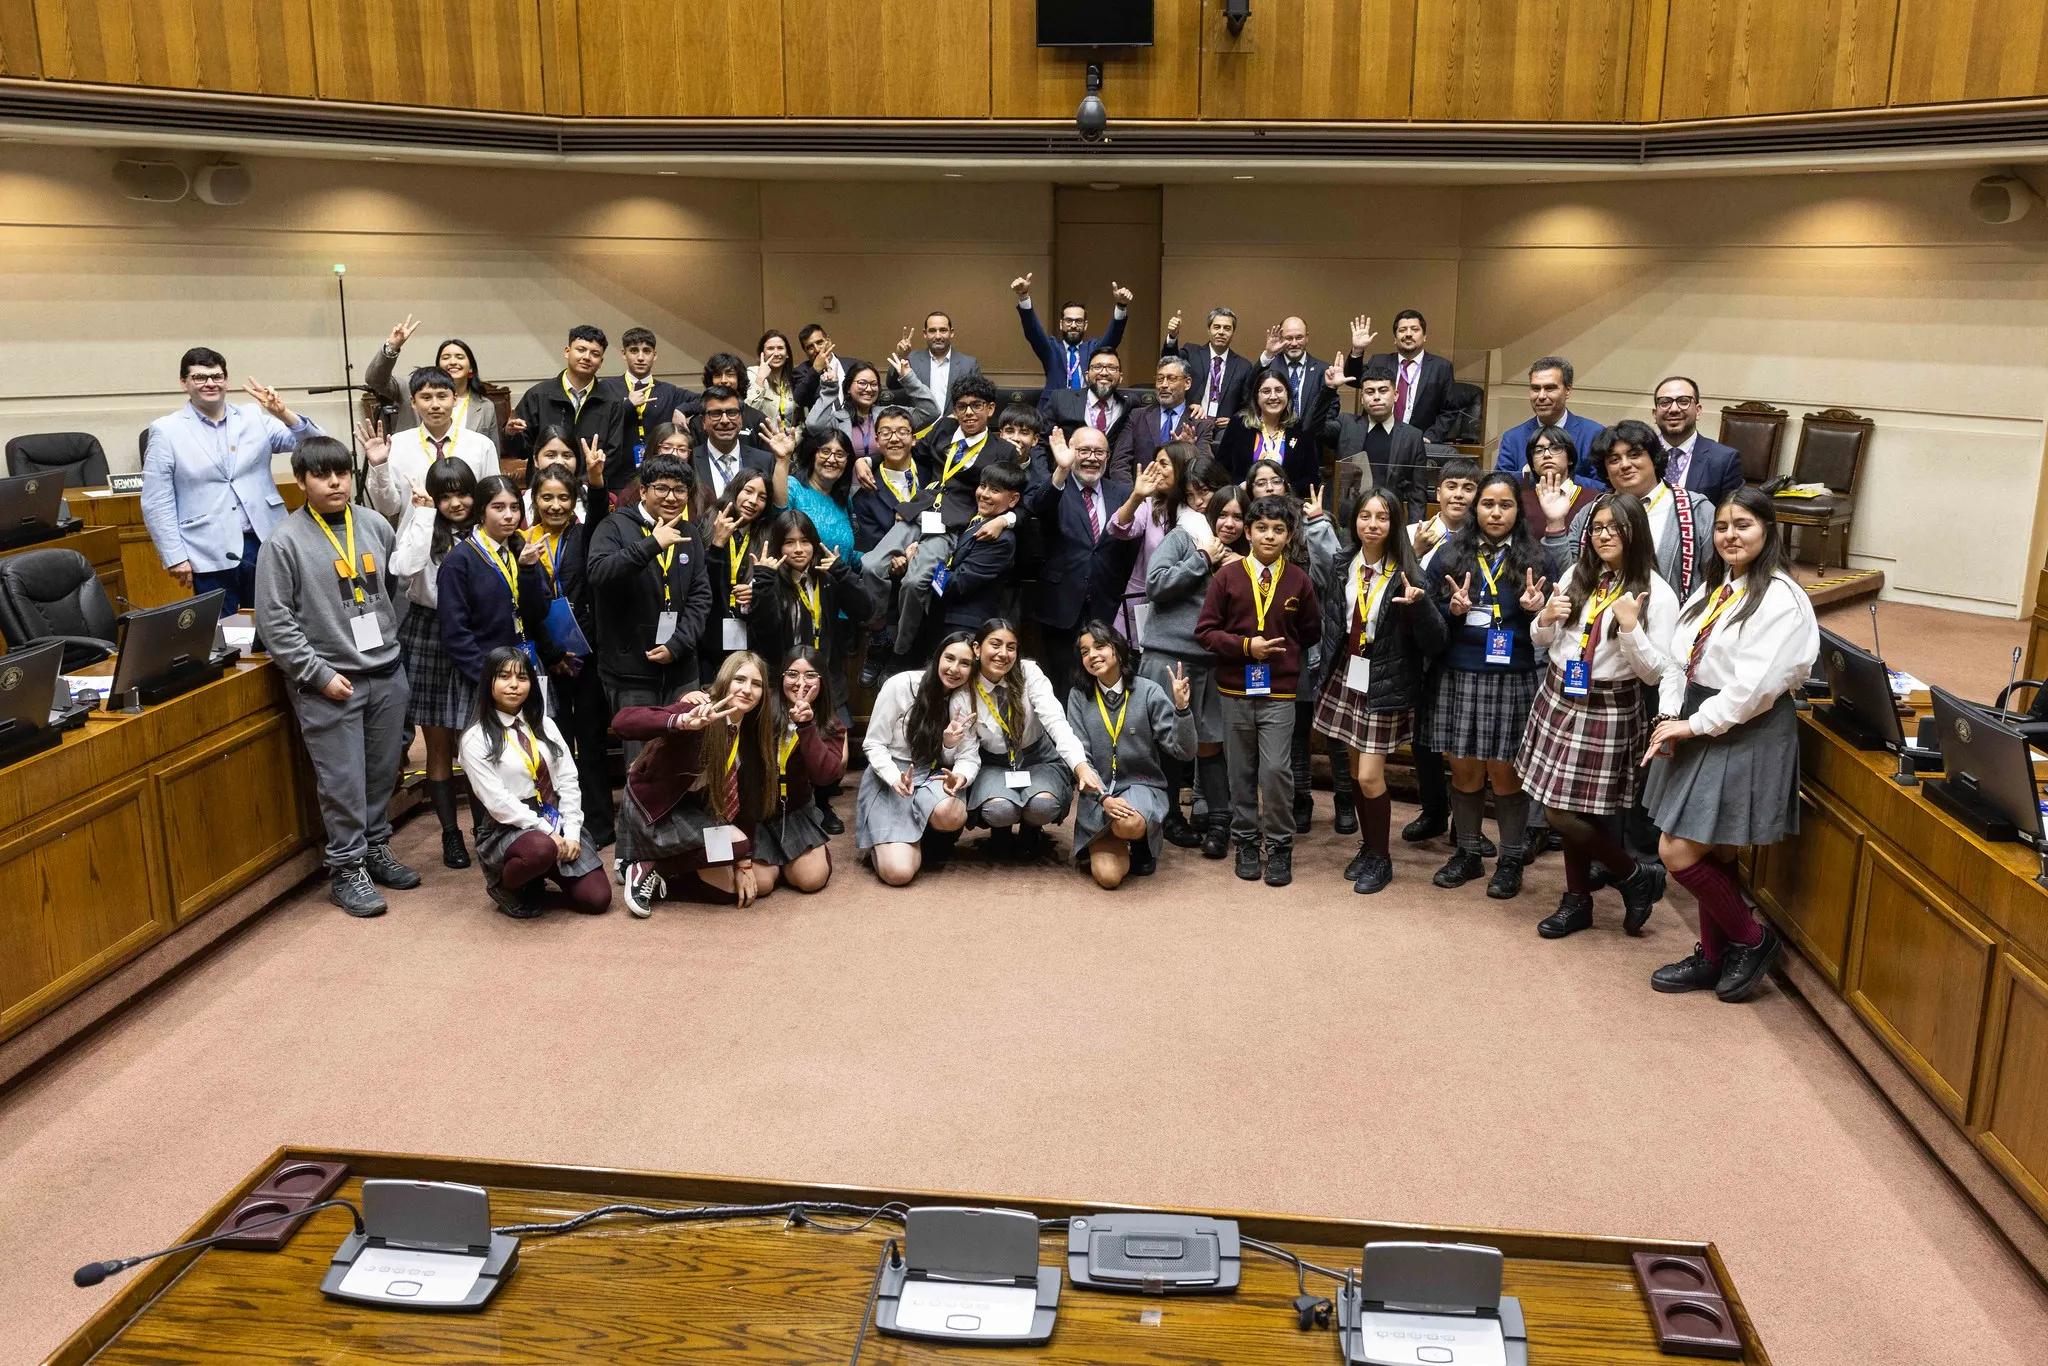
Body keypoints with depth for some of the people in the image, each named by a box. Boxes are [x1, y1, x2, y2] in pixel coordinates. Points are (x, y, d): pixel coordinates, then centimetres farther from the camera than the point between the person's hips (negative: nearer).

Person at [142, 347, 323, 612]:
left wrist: (284, 415, -15)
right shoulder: (166, 431, 1)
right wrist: (175, 557, -7)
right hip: (211, 556, -2)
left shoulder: (254, 417, 8)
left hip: (265, 544, 2)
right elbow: (157, 503, -1)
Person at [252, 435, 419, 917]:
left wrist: (392, 644, 9)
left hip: (387, 673, 5)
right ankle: (347, 868, 14)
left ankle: (376, 849, 30)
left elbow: (395, 587, 17)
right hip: (328, 681, -5)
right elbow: (274, 620, -10)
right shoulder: (285, 542, -8)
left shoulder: (376, 527, 6)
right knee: (342, 781, 0)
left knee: (383, 772, 13)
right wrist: (319, 674, -13)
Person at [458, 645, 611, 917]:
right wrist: (546, 832, -17)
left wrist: (571, 833, -8)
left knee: (597, 898, -11)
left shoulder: (545, 725, 11)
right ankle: (505, 888, -6)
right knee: (541, 850, -40)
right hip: (508, 829, -5)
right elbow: (497, 802, -13)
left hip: (557, 823, 5)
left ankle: (539, 874, 19)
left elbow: (568, 780, 5)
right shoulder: (475, 739, -6)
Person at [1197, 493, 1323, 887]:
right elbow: (1205, 630, -3)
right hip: (1235, 691, 1)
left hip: (1279, 692, -1)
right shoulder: (1227, 578, -3)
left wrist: (1288, 654, 3)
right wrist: (1245, 646, -13)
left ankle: (1280, 847, 6)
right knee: (1242, 771, 10)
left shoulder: (1299, 580, -1)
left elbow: (1312, 632, 12)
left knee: (1276, 769, -10)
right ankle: (1246, 841, 24)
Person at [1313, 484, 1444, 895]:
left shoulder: (1406, 574, -12)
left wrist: (1419, 604, -30)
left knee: (1369, 775, -4)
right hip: (1345, 677, 4)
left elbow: (1434, 642, -15)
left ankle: (1380, 858, 15)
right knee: (1355, 772, 10)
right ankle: (1367, 847, 29)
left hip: (1384, 684, -4)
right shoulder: (1343, 566, 0)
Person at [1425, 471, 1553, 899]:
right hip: (1459, 677, 2)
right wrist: (1453, 610, -13)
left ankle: (1511, 860, 18)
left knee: (1503, 771, 3)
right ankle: (1466, 854, 24)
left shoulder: (1535, 559, 3)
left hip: (1512, 680, -2)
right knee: (1464, 769, 8)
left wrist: (1537, 610, -17)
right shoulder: (1449, 555, 6)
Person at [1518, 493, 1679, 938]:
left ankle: (1636, 879, 20)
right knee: (1568, 809, 10)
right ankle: (1577, 900, 26)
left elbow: (1654, 672, -11)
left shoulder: (1657, 594, -9)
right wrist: (1546, 619, -9)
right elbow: (1542, 642, 12)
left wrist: (1630, 627, -24)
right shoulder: (1576, 575, 4)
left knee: (1566, 814, -3)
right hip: (1558, 699, 5)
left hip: (1608, 711, -5)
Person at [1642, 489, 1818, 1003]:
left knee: (1679, 854, -7)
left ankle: (1751, 938, 15)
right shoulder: (1712, 589, 11)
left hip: (1744, 737, -7)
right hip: (1697, 729, 8)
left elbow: (1753, 685, -22)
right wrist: (1668, 718, -3)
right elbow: (1678, 659, 10)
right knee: (1711, 855, 14)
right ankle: (1713, 956, 28)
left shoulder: (1781, 598, -15)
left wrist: (1693, 726, -15)